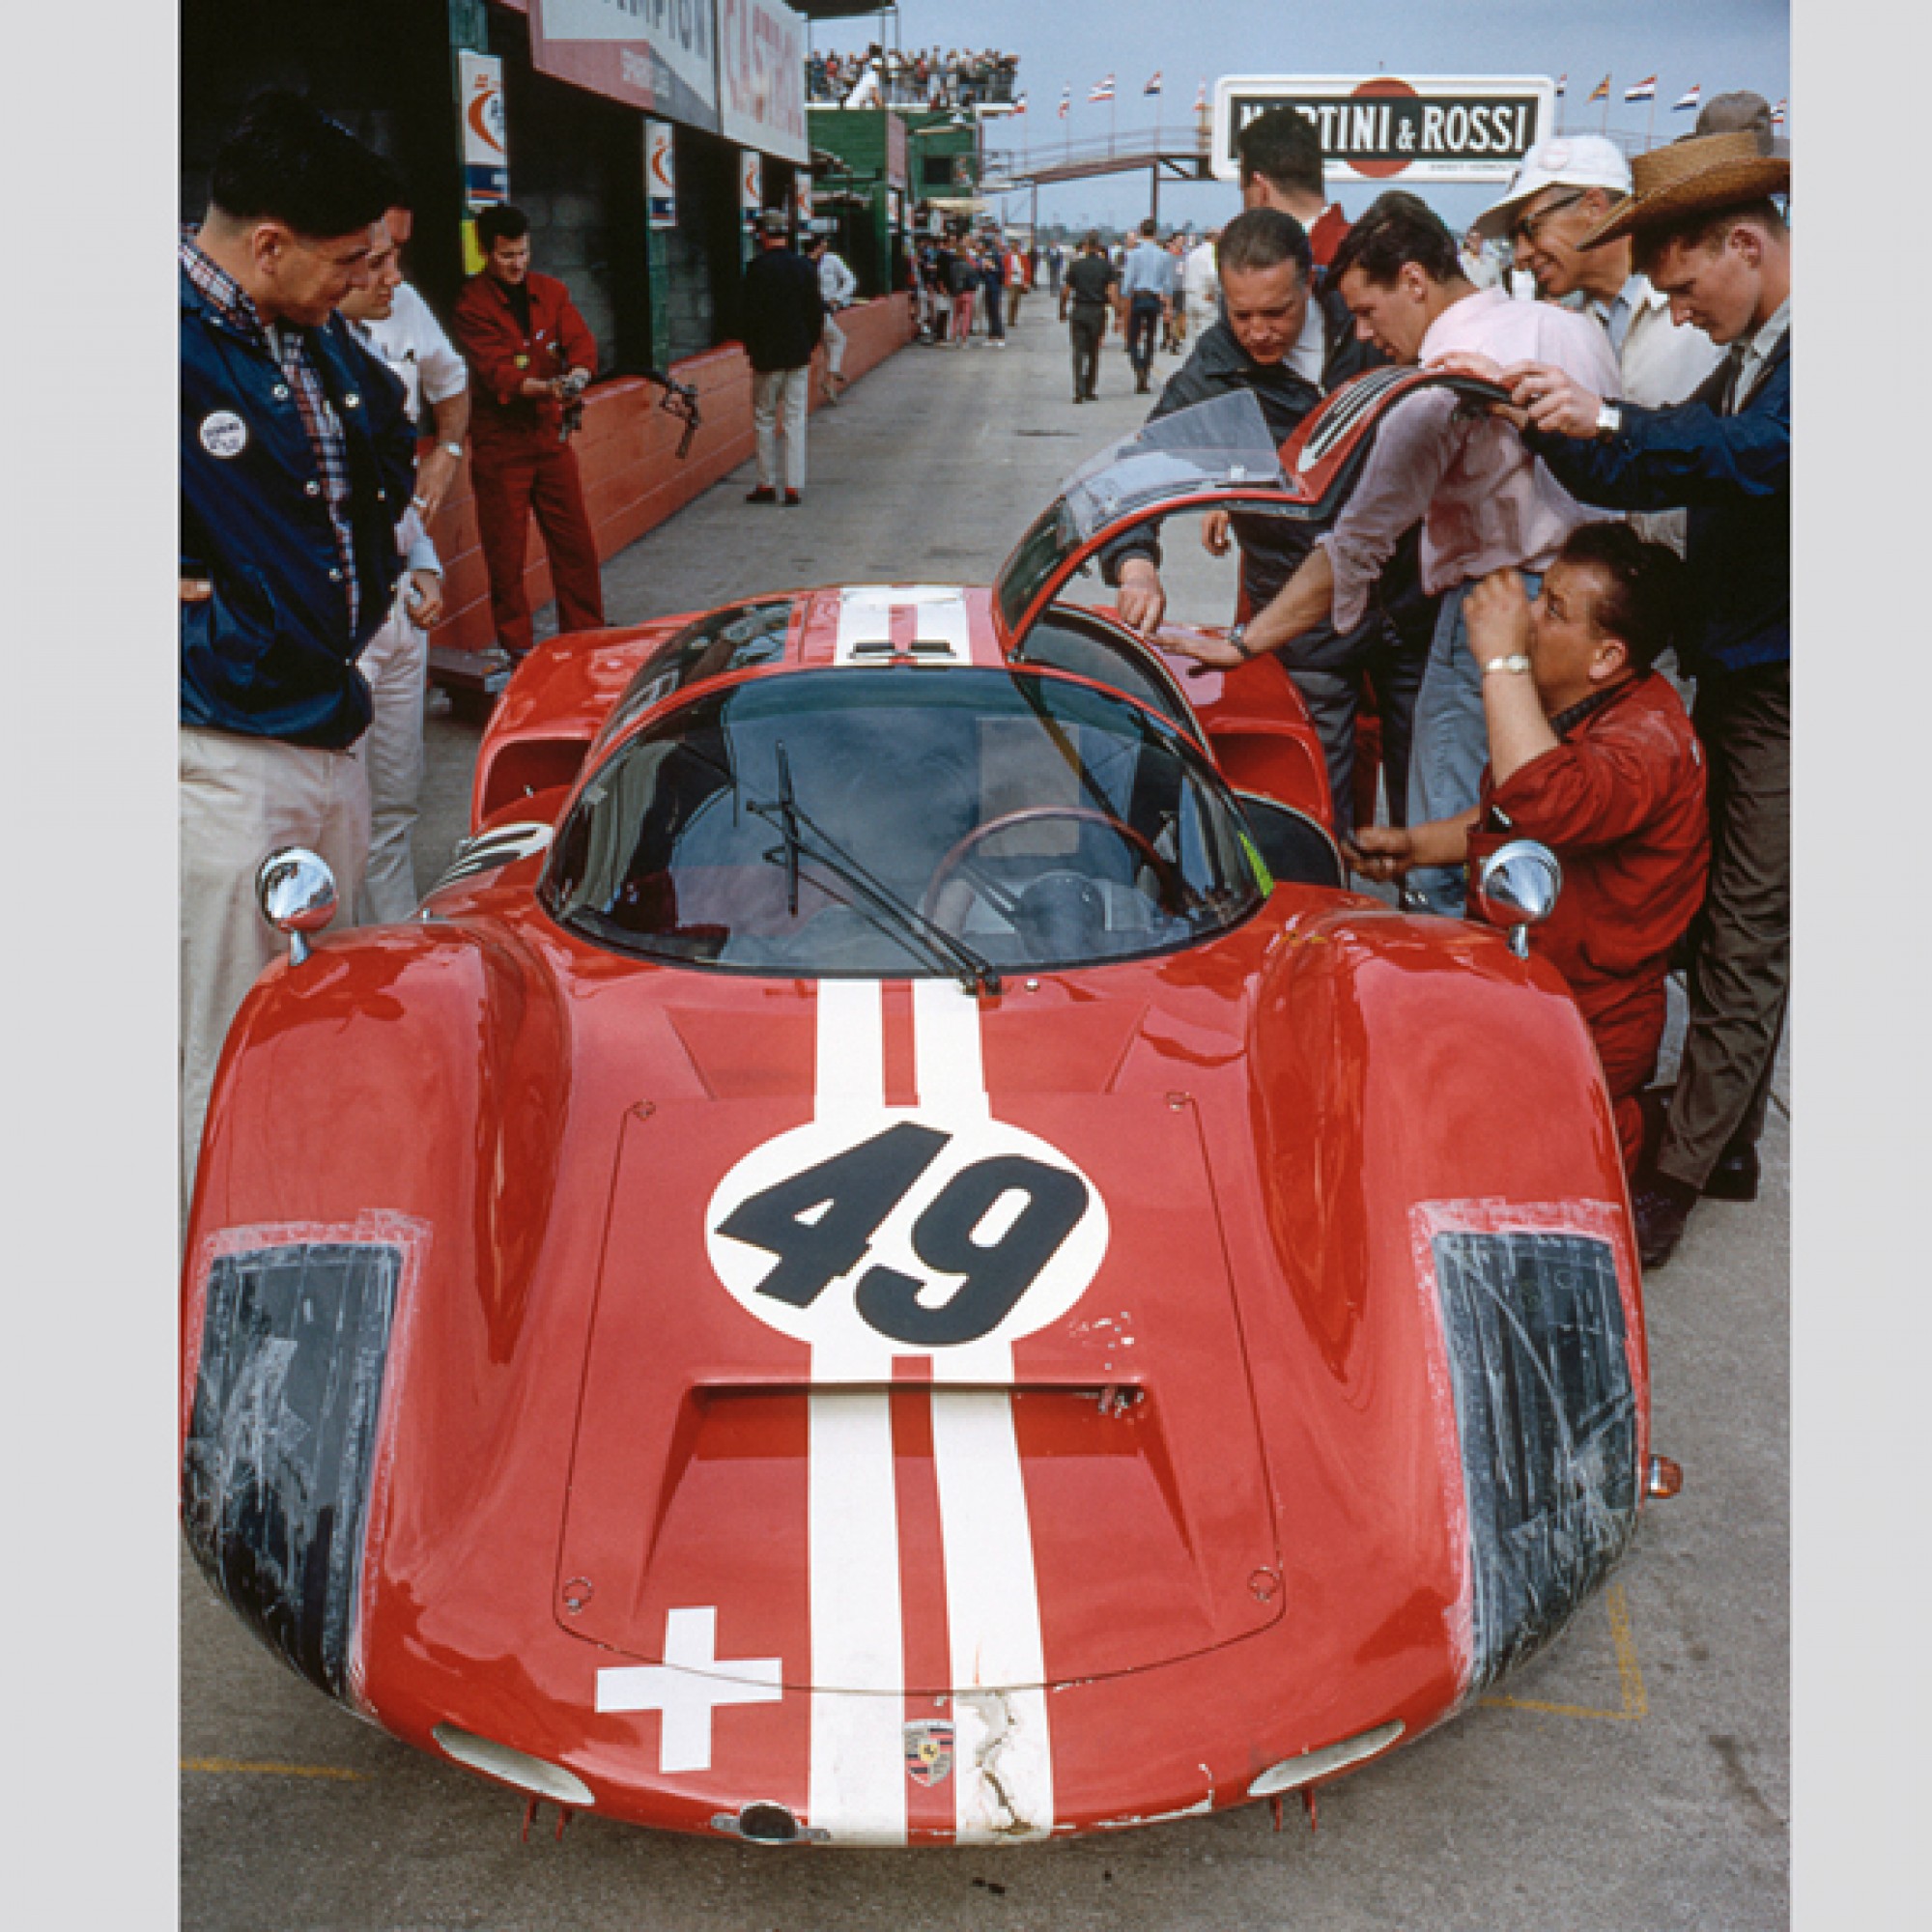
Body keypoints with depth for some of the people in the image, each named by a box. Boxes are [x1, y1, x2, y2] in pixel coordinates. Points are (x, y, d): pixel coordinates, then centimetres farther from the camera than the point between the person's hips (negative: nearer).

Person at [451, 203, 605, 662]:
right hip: (500, 442, -4)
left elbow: (580, 340, -2)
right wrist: (543, 387, -36)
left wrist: (577, 373, -25)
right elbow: (495, 370, -19)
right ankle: (516, 647, 12)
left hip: (551, 435, 4)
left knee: (575, 541, 7)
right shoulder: (471, 306, -8)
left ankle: (586, 636, 19)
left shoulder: (551, 292, 8)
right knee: (506, 553, 1)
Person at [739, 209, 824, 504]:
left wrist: (752, 350, 1)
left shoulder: (758, 267, -11)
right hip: (800, 356, 4)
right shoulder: (805, 266, 3)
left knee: (764, 418, 7)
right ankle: (794, 486, 2)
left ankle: (766, 484, 8)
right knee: (795, 419, 5)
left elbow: (750, 313, -11)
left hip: (768, 356, -4)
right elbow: (818, 311, 7)